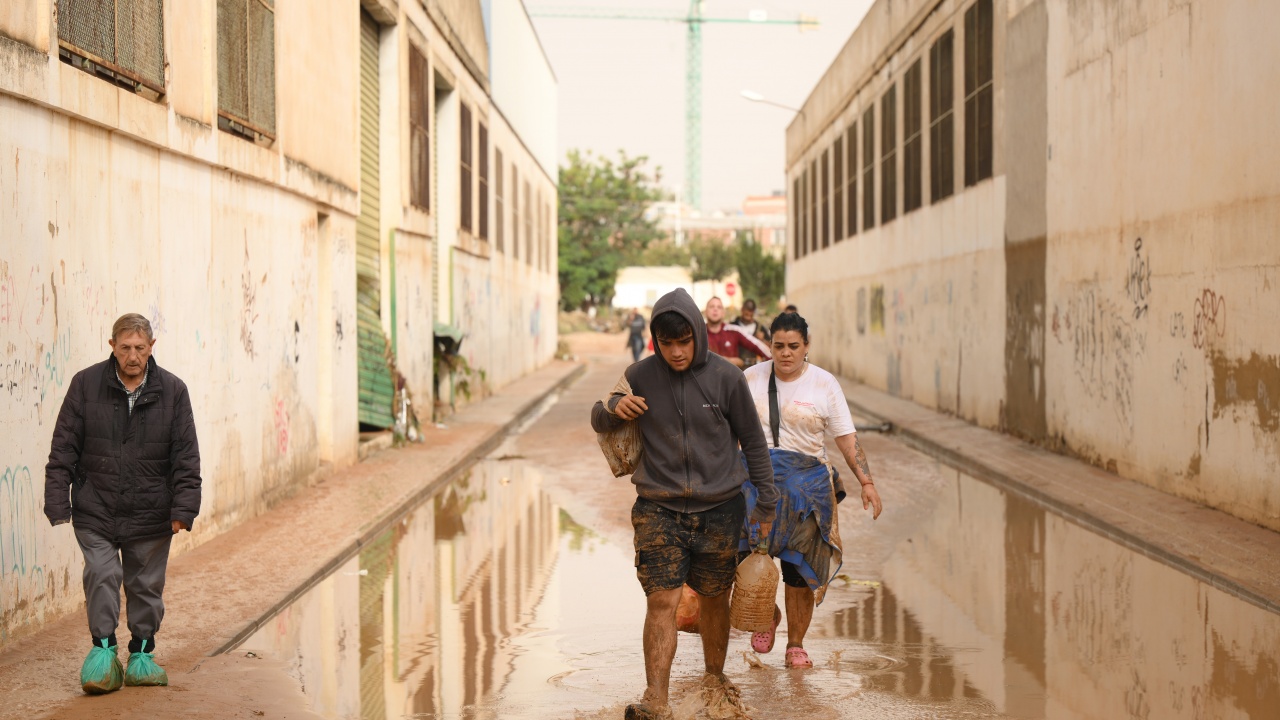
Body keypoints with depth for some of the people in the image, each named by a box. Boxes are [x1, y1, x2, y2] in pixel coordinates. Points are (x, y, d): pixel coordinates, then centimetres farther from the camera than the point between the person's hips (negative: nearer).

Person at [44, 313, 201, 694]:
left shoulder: (172, 390, -2)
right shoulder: (85, 384, -3)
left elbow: (186, 457, 0)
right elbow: (64, 448, -1)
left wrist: (183, 508, -6)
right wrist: (58, 502, -5)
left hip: (150, 515, 1)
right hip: (95, 509, -1)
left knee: (146, 585, 9)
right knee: (101, 576, -8)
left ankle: (141, 654, 22)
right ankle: (103, 649, 7)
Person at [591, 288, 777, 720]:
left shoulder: (726, 378, -5)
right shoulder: (640, 376, -3)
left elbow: (753, 441, 5)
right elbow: (598, 423, 10)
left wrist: (766, 503, 7)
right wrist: (614, 408, -14)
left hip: (719, 510, 1)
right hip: (658, 510, -1)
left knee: (714, 600, 14)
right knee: (661, 602, -12)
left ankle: (715, 677, 36)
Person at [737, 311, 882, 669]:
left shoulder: (824, 384, 2)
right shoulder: (751, 379, 5)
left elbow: (847, 437, 1)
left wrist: (867, 482, -6)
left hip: (806, 482, 0)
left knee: (799, 566, 0)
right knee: (751, 553, -17)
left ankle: (796, 644, 16)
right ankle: (767, 613, 13)